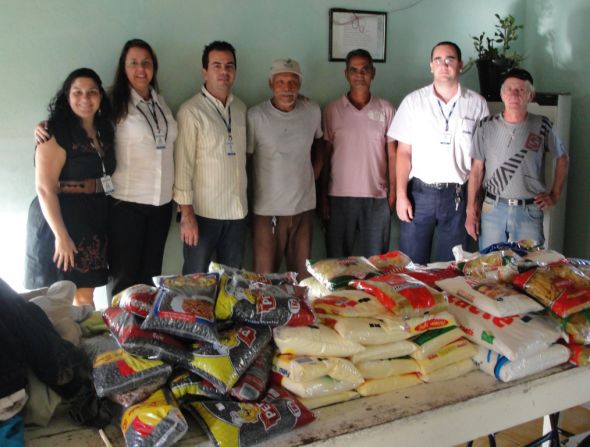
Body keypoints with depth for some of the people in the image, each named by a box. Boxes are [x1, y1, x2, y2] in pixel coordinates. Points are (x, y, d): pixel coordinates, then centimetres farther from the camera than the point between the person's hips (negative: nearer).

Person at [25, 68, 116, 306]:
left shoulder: (104, 131, 10)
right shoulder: (56, 133, -12)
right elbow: (45, 189, -18)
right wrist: (61, 235, -22)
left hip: (94, 220, 7)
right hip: (61, 220, -7)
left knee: (85, 296, 14)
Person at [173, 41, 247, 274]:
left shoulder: (240, 108, 10)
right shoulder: (191, 111, -9)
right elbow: (183, 165, -11)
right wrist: (186, 214, -14)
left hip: (237, 211, 5)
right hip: (203, 211, -5)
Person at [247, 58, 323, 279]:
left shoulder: (313, 112, 2)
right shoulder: (255, 116, -10)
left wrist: (313, 176, 11)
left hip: (304, 207, 3)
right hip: (268, 210, -3)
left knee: (303, 276, 12)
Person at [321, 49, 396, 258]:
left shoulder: (386, 110, 5)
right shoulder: (332, 110, 3)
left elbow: (392, 155, 7)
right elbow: (326, 155, 5)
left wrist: (393, 193, 0)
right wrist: (323, 197, 2)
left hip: (377, 197, 1)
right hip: (339, 196, 0)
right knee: (337, 262, 7)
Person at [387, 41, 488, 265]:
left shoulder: (477, 104, 3)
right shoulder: (413, 101, 3)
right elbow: (403, 152, 2)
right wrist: (401, 195, -5)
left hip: (458, 194, 0)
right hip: (420, 192, 0)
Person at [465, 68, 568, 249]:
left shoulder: (542, 126, 0)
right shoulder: (486, 126, 0)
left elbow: (562, 158, 14)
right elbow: (477, 169, 3)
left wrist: (555, 195, 8)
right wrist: (470, 211, 0)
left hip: (530, 211, 0)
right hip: (492, 209, 0)